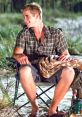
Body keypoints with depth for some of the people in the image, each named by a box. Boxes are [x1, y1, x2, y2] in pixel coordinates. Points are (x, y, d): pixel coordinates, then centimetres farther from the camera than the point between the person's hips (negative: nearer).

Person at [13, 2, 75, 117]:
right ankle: (34, 106, -14)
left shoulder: (56, 33, 6)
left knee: (69, 72, -31)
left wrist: (66, 57, -19)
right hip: (32, 69, 0)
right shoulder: (24, 34, 7)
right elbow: (16, 53, -5)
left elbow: (66, 54, 7)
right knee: (24, 71, -37)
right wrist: (20, 56, -31)